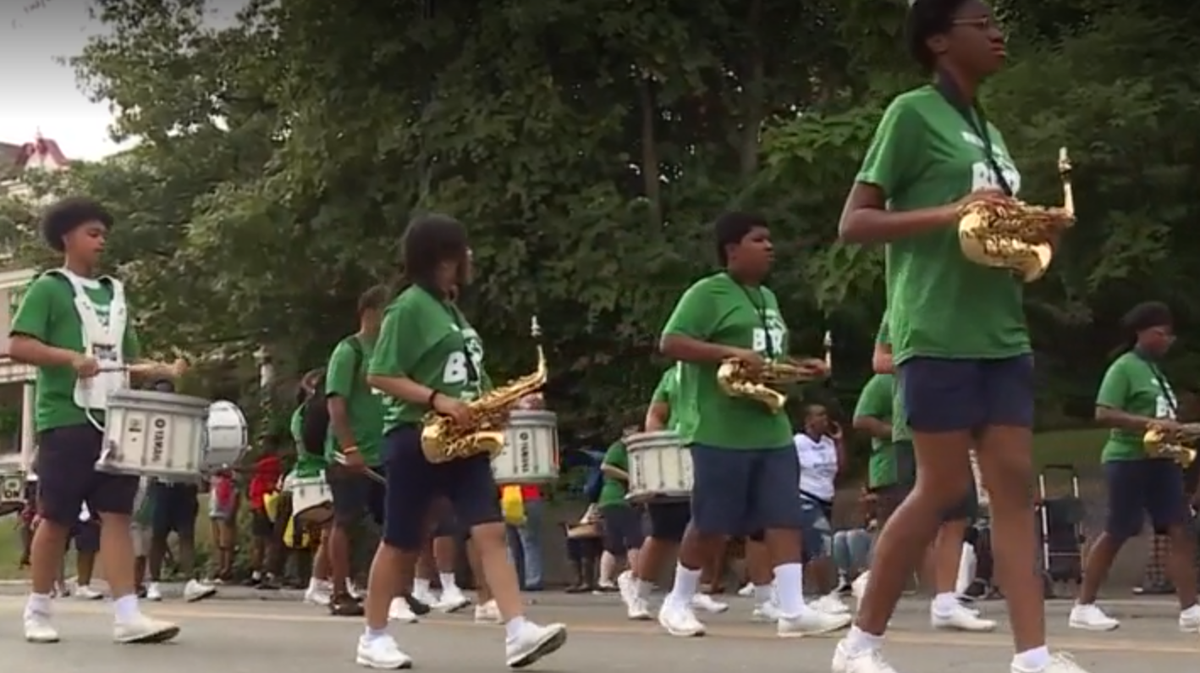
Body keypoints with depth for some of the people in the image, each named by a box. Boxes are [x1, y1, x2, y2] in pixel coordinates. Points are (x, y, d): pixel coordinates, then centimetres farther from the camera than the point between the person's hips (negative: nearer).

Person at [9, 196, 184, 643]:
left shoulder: (114, 293, 20)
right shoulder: (49, 288, 0)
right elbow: (18, 347, -10)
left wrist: (164, 371, 5)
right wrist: (72, 358, -23)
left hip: (114, 420, 6)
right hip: (66, 420, -6)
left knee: (117, 513, -2)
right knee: (56, 519, 1)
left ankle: (127, 616, -7)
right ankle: (37, 612, 14)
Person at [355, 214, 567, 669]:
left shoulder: (452, 310, 17)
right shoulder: (409, 307, -9)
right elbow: (379, 376, -13)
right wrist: (437, 400, -21)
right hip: (416, 439, -7)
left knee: (490, 532, -7)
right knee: (401, 543, 3)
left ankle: (518, 633, -15)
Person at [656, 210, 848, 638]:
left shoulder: (767, 298, 20)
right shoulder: (707, 293, -7)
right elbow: (670, 343, -16)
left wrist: (799, 367, 10)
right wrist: (731, 352, -24)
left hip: (772, 429, 8)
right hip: (721, 432, -7)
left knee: (785, 518, -2)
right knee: (712, 525, 1)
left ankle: (793, 610, -4)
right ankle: (677, 602, 18)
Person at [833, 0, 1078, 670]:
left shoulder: (991, 132, 20)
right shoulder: (913, 113, -4)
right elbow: (853, 223, -8)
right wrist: (949, 213, -21)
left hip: (1002, 332, 8)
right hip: (938, 334, -8)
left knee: (1014, 483, 0)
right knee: (944, 488, -4)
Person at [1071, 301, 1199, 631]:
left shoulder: (1156, 369, 18)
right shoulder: (1124, 367, -8)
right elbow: (1104, 414, -18)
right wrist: (1149, 423, -25)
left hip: (1160, 460, 8)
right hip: (1129, 460, -8)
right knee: (1115, 534, -3)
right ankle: (1083, 607, 7)